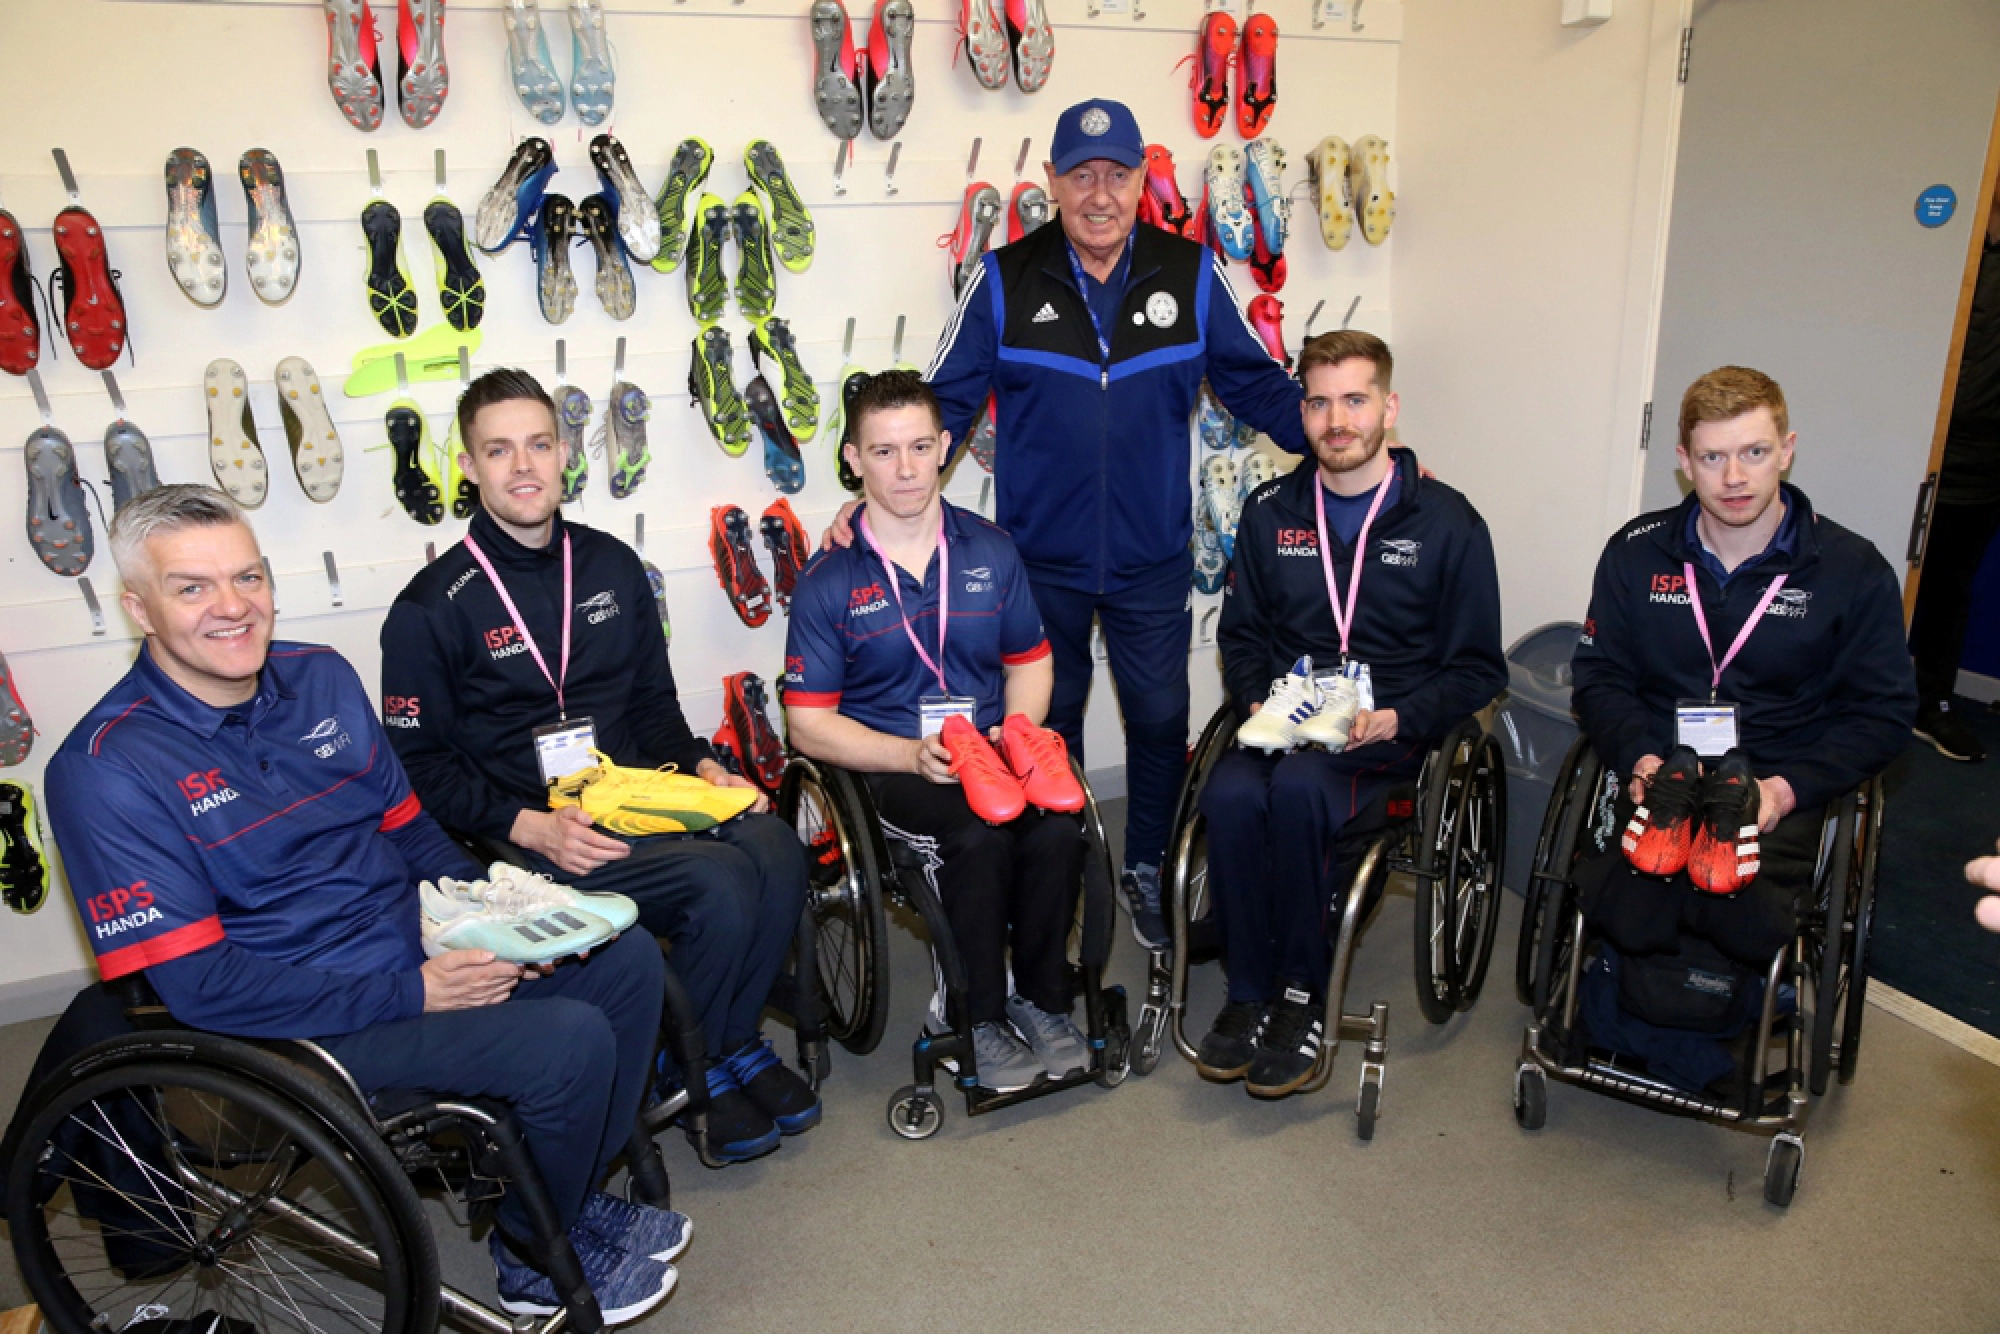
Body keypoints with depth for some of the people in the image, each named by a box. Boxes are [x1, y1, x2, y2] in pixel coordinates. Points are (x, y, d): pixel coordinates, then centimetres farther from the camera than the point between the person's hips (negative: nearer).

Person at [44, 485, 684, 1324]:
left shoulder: (320, 678, 4)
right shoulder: (105, 771, -16)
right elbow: (199, 984, -19)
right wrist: (412, 994, -22)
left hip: (425, 951, 8)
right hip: (306, 1024, -7)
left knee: (627, 960, 1)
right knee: (570, 1039, -23)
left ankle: (575, 1191, 18)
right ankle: (534, 1259, 6)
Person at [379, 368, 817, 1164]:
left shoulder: (610, 564, 11)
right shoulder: (432, 608, -4)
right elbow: (420, 763, -4)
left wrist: (700, 764, 0)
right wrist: (528, 826, -17)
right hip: (528, 831, -5)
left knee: (774, 847, -24)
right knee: (720, 882, -27)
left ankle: (737, 1041, 0)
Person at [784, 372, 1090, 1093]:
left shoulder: (990, 551, 8)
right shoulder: (829, 579, -3)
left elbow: (1030, 660, 16)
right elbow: (809, 724, -4)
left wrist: (1017, 735, -5)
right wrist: (914, 755, -18)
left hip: (992, 746, 3)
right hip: (890, 764, -3)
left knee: (1058, 828, -28)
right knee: (979, 837, -32)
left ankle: (1043, 1001, -5)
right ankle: (976, 1016, -9)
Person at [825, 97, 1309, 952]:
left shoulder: (1191, 275, 0)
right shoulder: (1005, 281, -3)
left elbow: (1256, 384, 6)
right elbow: (944, 401, -1)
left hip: (1153, 560, 1)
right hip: (1042, 559, 0)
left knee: (1159, 721, 12)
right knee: (1044, 728, 15)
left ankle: (1148, 868, 34)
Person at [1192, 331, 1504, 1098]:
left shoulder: (1447, 523, 1)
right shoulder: (1270, 512, 11)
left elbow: (1477, 670, 3)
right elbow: (1240, 634, 18)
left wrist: (1400, 719, -14)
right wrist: (1258, 701, -2)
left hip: (1387, 737, -3)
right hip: (1281, 724, 3)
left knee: (1299, 787, -35)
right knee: (1231, 795, -31)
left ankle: (1303, 998, -17)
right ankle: (1249, 993, -13)